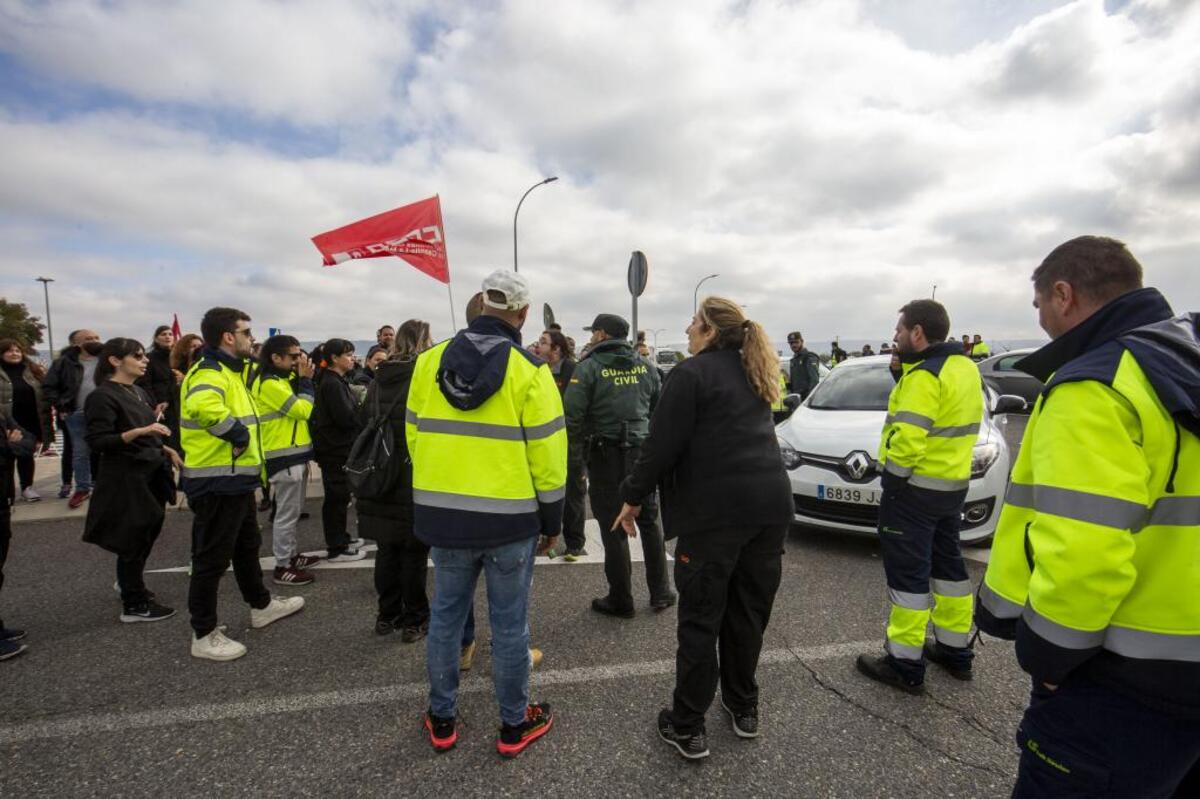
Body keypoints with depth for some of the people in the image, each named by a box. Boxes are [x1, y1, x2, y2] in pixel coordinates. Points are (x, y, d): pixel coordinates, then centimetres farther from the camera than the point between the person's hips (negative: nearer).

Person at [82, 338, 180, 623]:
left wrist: (167, 450, 13)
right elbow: (97, 442, -21)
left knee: (147, 536, 17)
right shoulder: (102, 396, -14)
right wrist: (139, 431, -30)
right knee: (133, 541, 2)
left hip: (151, 474, 8)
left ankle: (130, 584, 37)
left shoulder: (139, 392, 12)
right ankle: (134, 605, 15)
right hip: (125, 479, -8)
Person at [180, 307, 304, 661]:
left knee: (247, 546, 23)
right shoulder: (210, 373, -20)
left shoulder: (230, 371, 13)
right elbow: (203, 405, -41)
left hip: (235, 479, 10)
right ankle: (204, 635, 18)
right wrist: (239, 434, -30)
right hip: (216, 483, -10)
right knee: (212, 557, 3)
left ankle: (261, 605, 41)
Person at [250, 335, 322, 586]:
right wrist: (305, 379, -12)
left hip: (295, 453, 10)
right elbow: (303, 409, -19)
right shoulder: (269, 383, -17)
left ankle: (292, 554, 32)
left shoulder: (284, 378, 14)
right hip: (284, 456, -10)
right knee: (287, 513, -3)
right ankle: (282, 567, 6)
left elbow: (304, 408, 12)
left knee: (293, 511, 19)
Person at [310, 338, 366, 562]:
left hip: (338, 447, 10)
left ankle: (340, 538, 30)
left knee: (339, 495, 18)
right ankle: (336, 549, 6)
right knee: (337, 497, -2)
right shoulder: (332, 384, -17)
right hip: (335, 449, -10)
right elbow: (346, 417, -23)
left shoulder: (337, 381, 15)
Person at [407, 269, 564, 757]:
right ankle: (515, 725, 28)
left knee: (446, 614, 18)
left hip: (441, 514, 4)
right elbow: (547, 452, -10)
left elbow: (414, 434, 8)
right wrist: (552, 517, 2)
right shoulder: (528, 370, -12)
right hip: (510, 518, -3)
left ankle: (442, 720, 34)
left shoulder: (430, 361, 1)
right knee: (509, 622, 10)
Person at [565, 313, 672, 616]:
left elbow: (572, 416, -16)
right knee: (649, 522, 17)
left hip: (606, 457, -4)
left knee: (614, 529, 5)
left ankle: (621, 601, 16)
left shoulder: (589, 368, -9)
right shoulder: (645, 367, 6)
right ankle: (660, 592, 26)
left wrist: (577, 455, -5)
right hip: (643, 454, 5)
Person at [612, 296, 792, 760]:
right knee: (748, 611, 19)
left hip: (716, 508, -7)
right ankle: (743, 708, 34)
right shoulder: (754, 374, 17)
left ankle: (687, 728, 15)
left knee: (700, 619, 4)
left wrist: (634, 497, -2)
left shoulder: (692, 373, -8)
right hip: (771, 503, 7)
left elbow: (663, 444, -12)